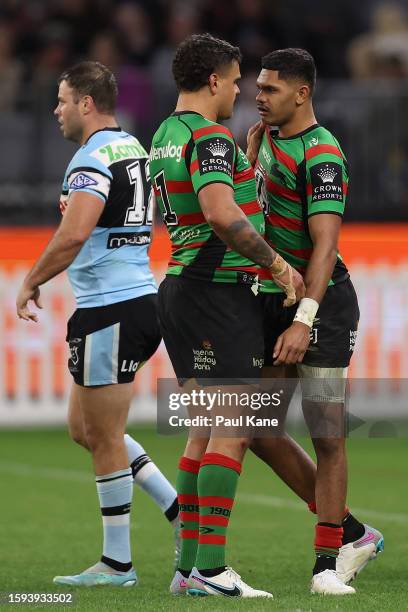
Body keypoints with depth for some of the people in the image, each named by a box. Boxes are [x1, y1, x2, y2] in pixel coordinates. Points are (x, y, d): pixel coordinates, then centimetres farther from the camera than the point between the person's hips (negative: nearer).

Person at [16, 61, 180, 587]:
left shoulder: (94, 158, -15)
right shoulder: (135, 150, 14)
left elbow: (75, 234, -26)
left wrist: (31, 282, -15)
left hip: (110, 308, -10)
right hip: (140, 299, 10)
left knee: (104, 437, -1)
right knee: (83, 427, 16)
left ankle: (116, 564, 5)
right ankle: (181, 512, 14)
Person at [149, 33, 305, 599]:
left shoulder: (165, 136, 15)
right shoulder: (210, 137, -15)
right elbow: (221, 214, -29)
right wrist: (278, 265, -20)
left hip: (180, 290, 10)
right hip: (220, 293, -10)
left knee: (206, 432, 12)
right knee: (233, 433, -9)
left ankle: (188, 567, 11)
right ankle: (210, 568, -12)